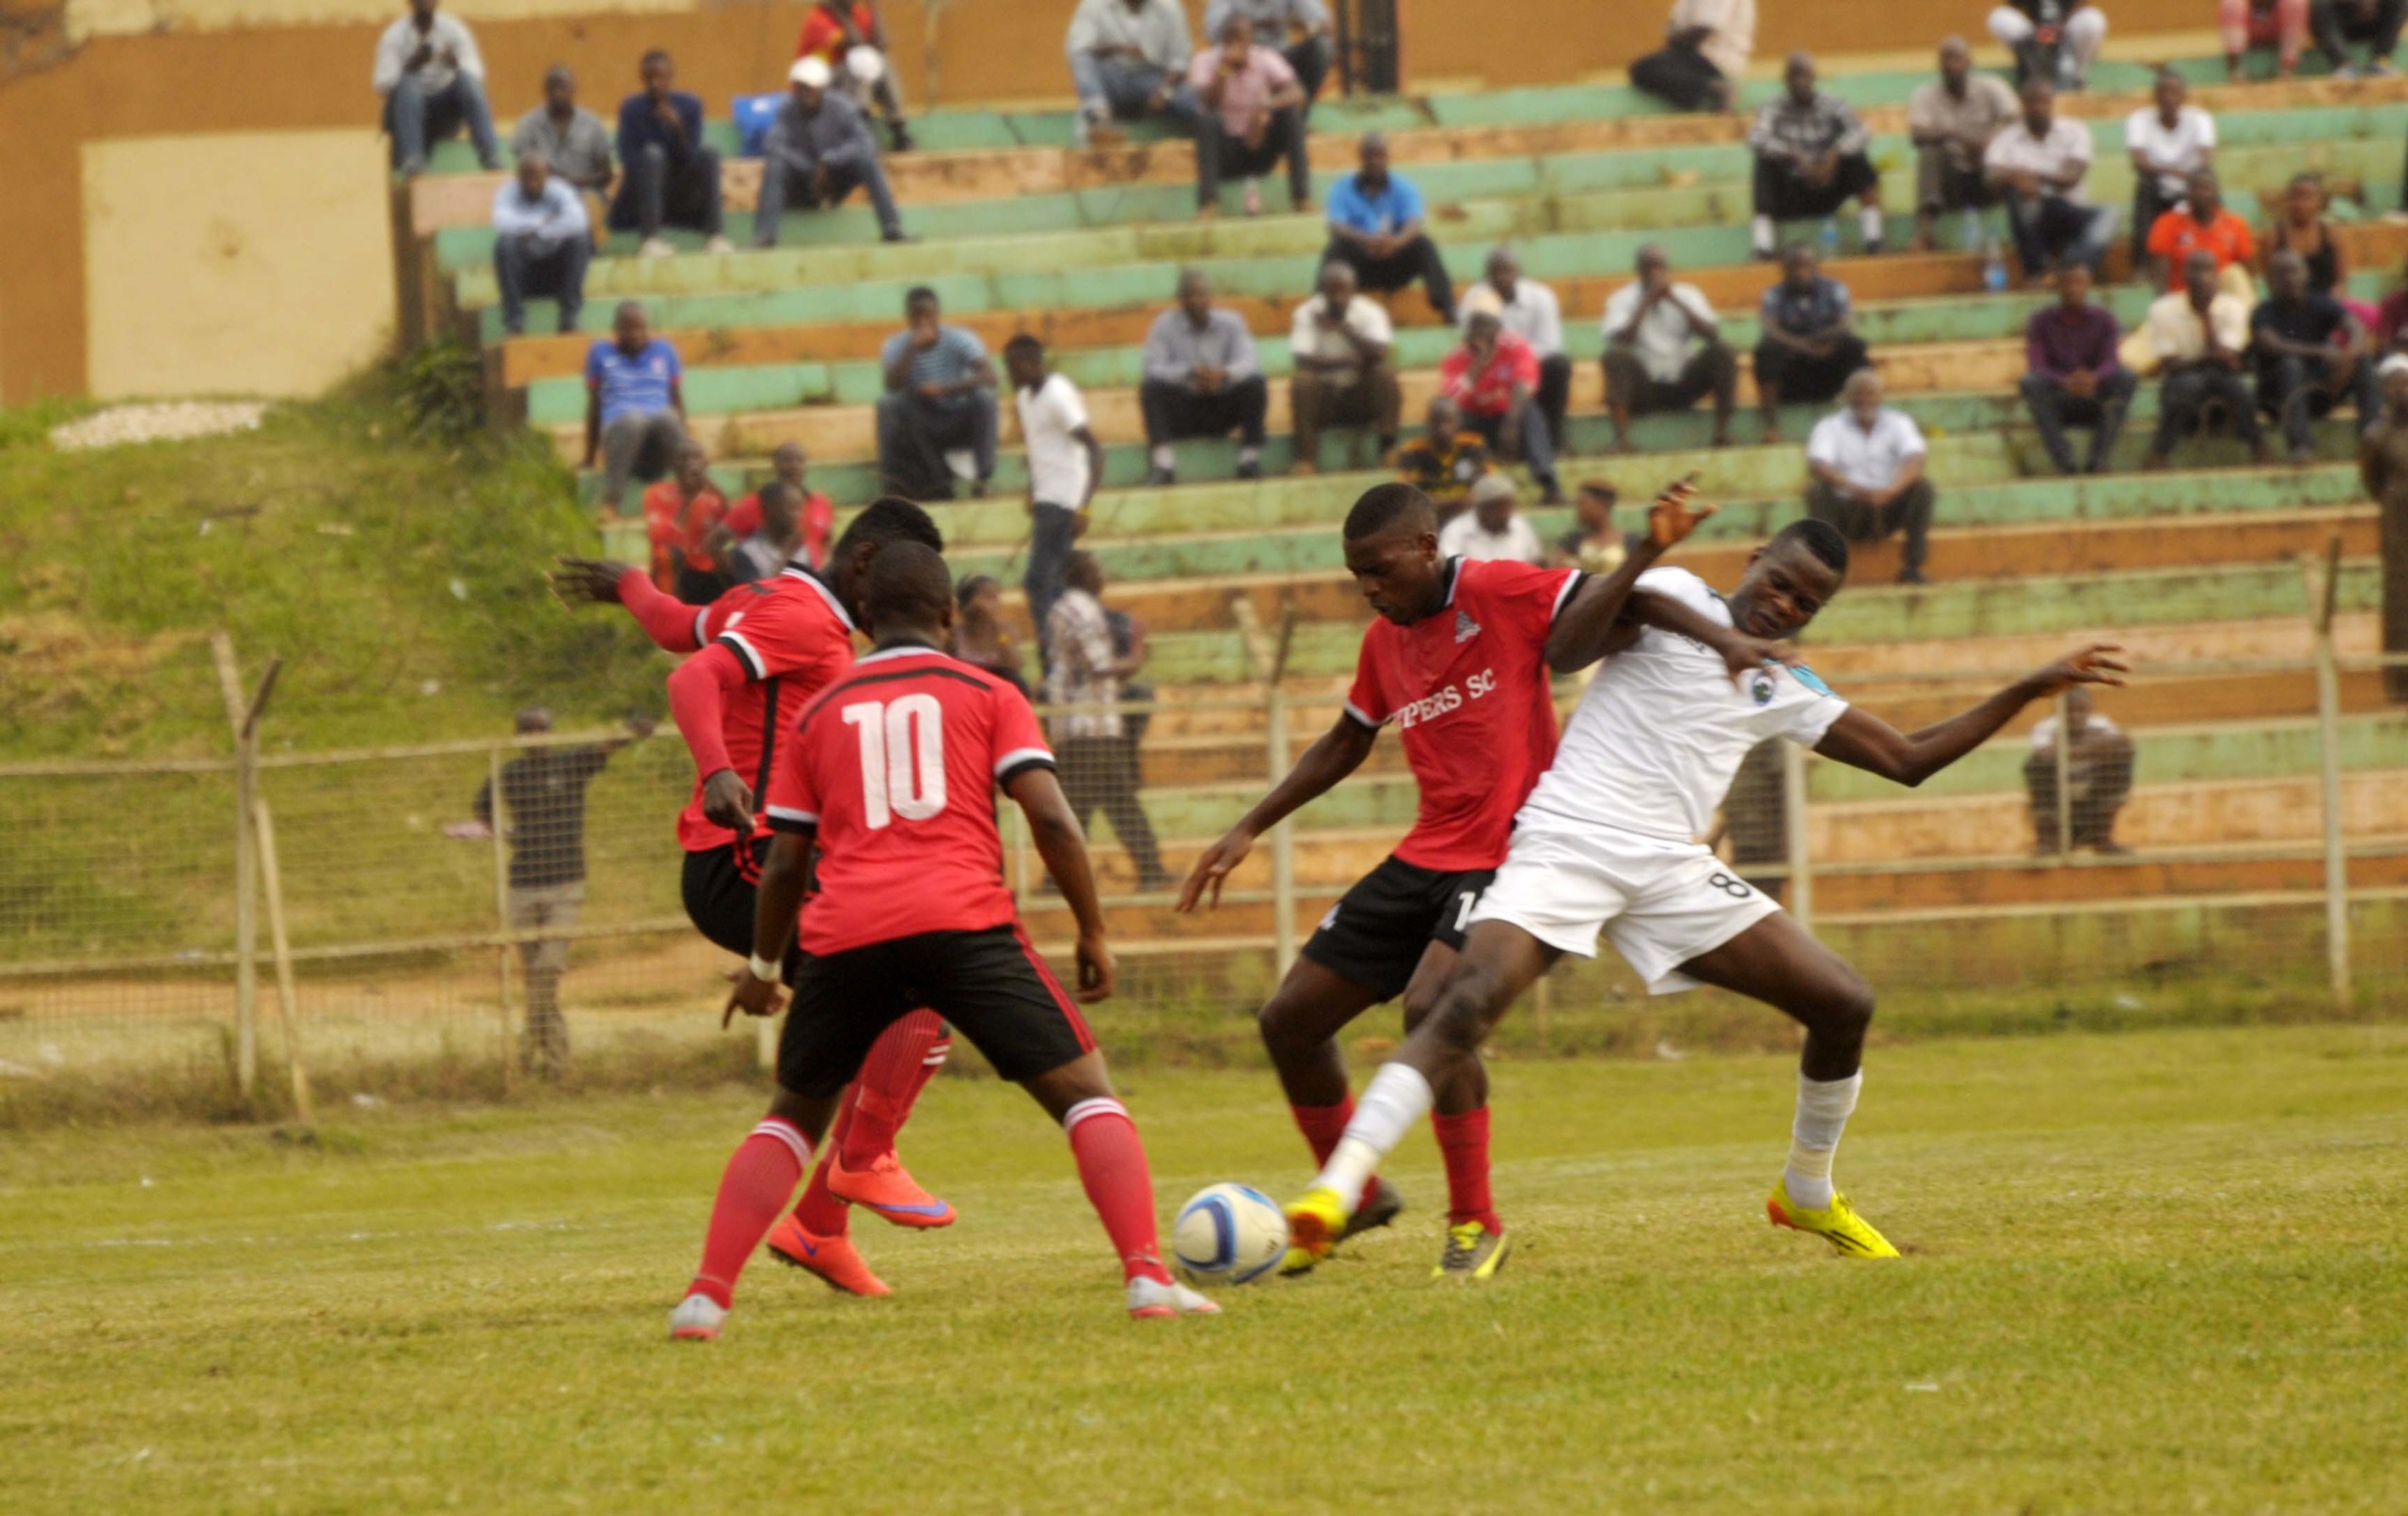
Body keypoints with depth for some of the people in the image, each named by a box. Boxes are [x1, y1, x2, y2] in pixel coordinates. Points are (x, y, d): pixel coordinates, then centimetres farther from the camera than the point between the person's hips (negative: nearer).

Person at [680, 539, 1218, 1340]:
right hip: (964, 920, -3)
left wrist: (763, 965, 34)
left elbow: (786, 859, 20)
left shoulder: (822, 713, 20)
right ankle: (1148, 1278, -17)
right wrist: (1094, 933, 9)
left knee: (793, 1116, 21)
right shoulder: (987, 694, 13)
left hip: (843, 935, 3)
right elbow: (1050, 816, 1)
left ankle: (706, 1296, 6)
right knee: (1086, 1093, 3)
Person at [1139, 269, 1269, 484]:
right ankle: (1163, 463, -37)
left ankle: (1250, 457, -24)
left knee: (1255, 385, -24)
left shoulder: (1231, 323, 3)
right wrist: (1189, 373, -35)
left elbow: (1247, 363, -12)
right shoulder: (1164, 326, -1)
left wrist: (1224, 373, -36)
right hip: (1182, 414, -1)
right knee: (1150, 387, -28)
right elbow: (1154, 369, -16)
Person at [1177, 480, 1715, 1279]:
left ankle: (1476, 1226, -16)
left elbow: (1593, 608, -21)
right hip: (1426, 857, 8)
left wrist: (1650, 551, -43)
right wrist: (1249, 830, 24)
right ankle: (1355, 1194, 30)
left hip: (1509, 855, -8)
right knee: (1290, 1020, 8)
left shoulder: (1497, 595, -10)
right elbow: (1344, 744, 25)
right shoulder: (1384, 641, 11)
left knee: (1431, 1006, -31)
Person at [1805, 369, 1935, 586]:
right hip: (1847, 509, -1)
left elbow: (1915, 459, -14)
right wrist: (1853, 488, -37)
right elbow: (1817, 465, -19)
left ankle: (1912, 567, -21)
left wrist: (1890, 490, -35)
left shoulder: (1897, 423, 5)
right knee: (1817, 491, -29)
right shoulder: (1830, 427, 1)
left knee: (1922, 487, -23)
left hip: (1888, 510, 1)